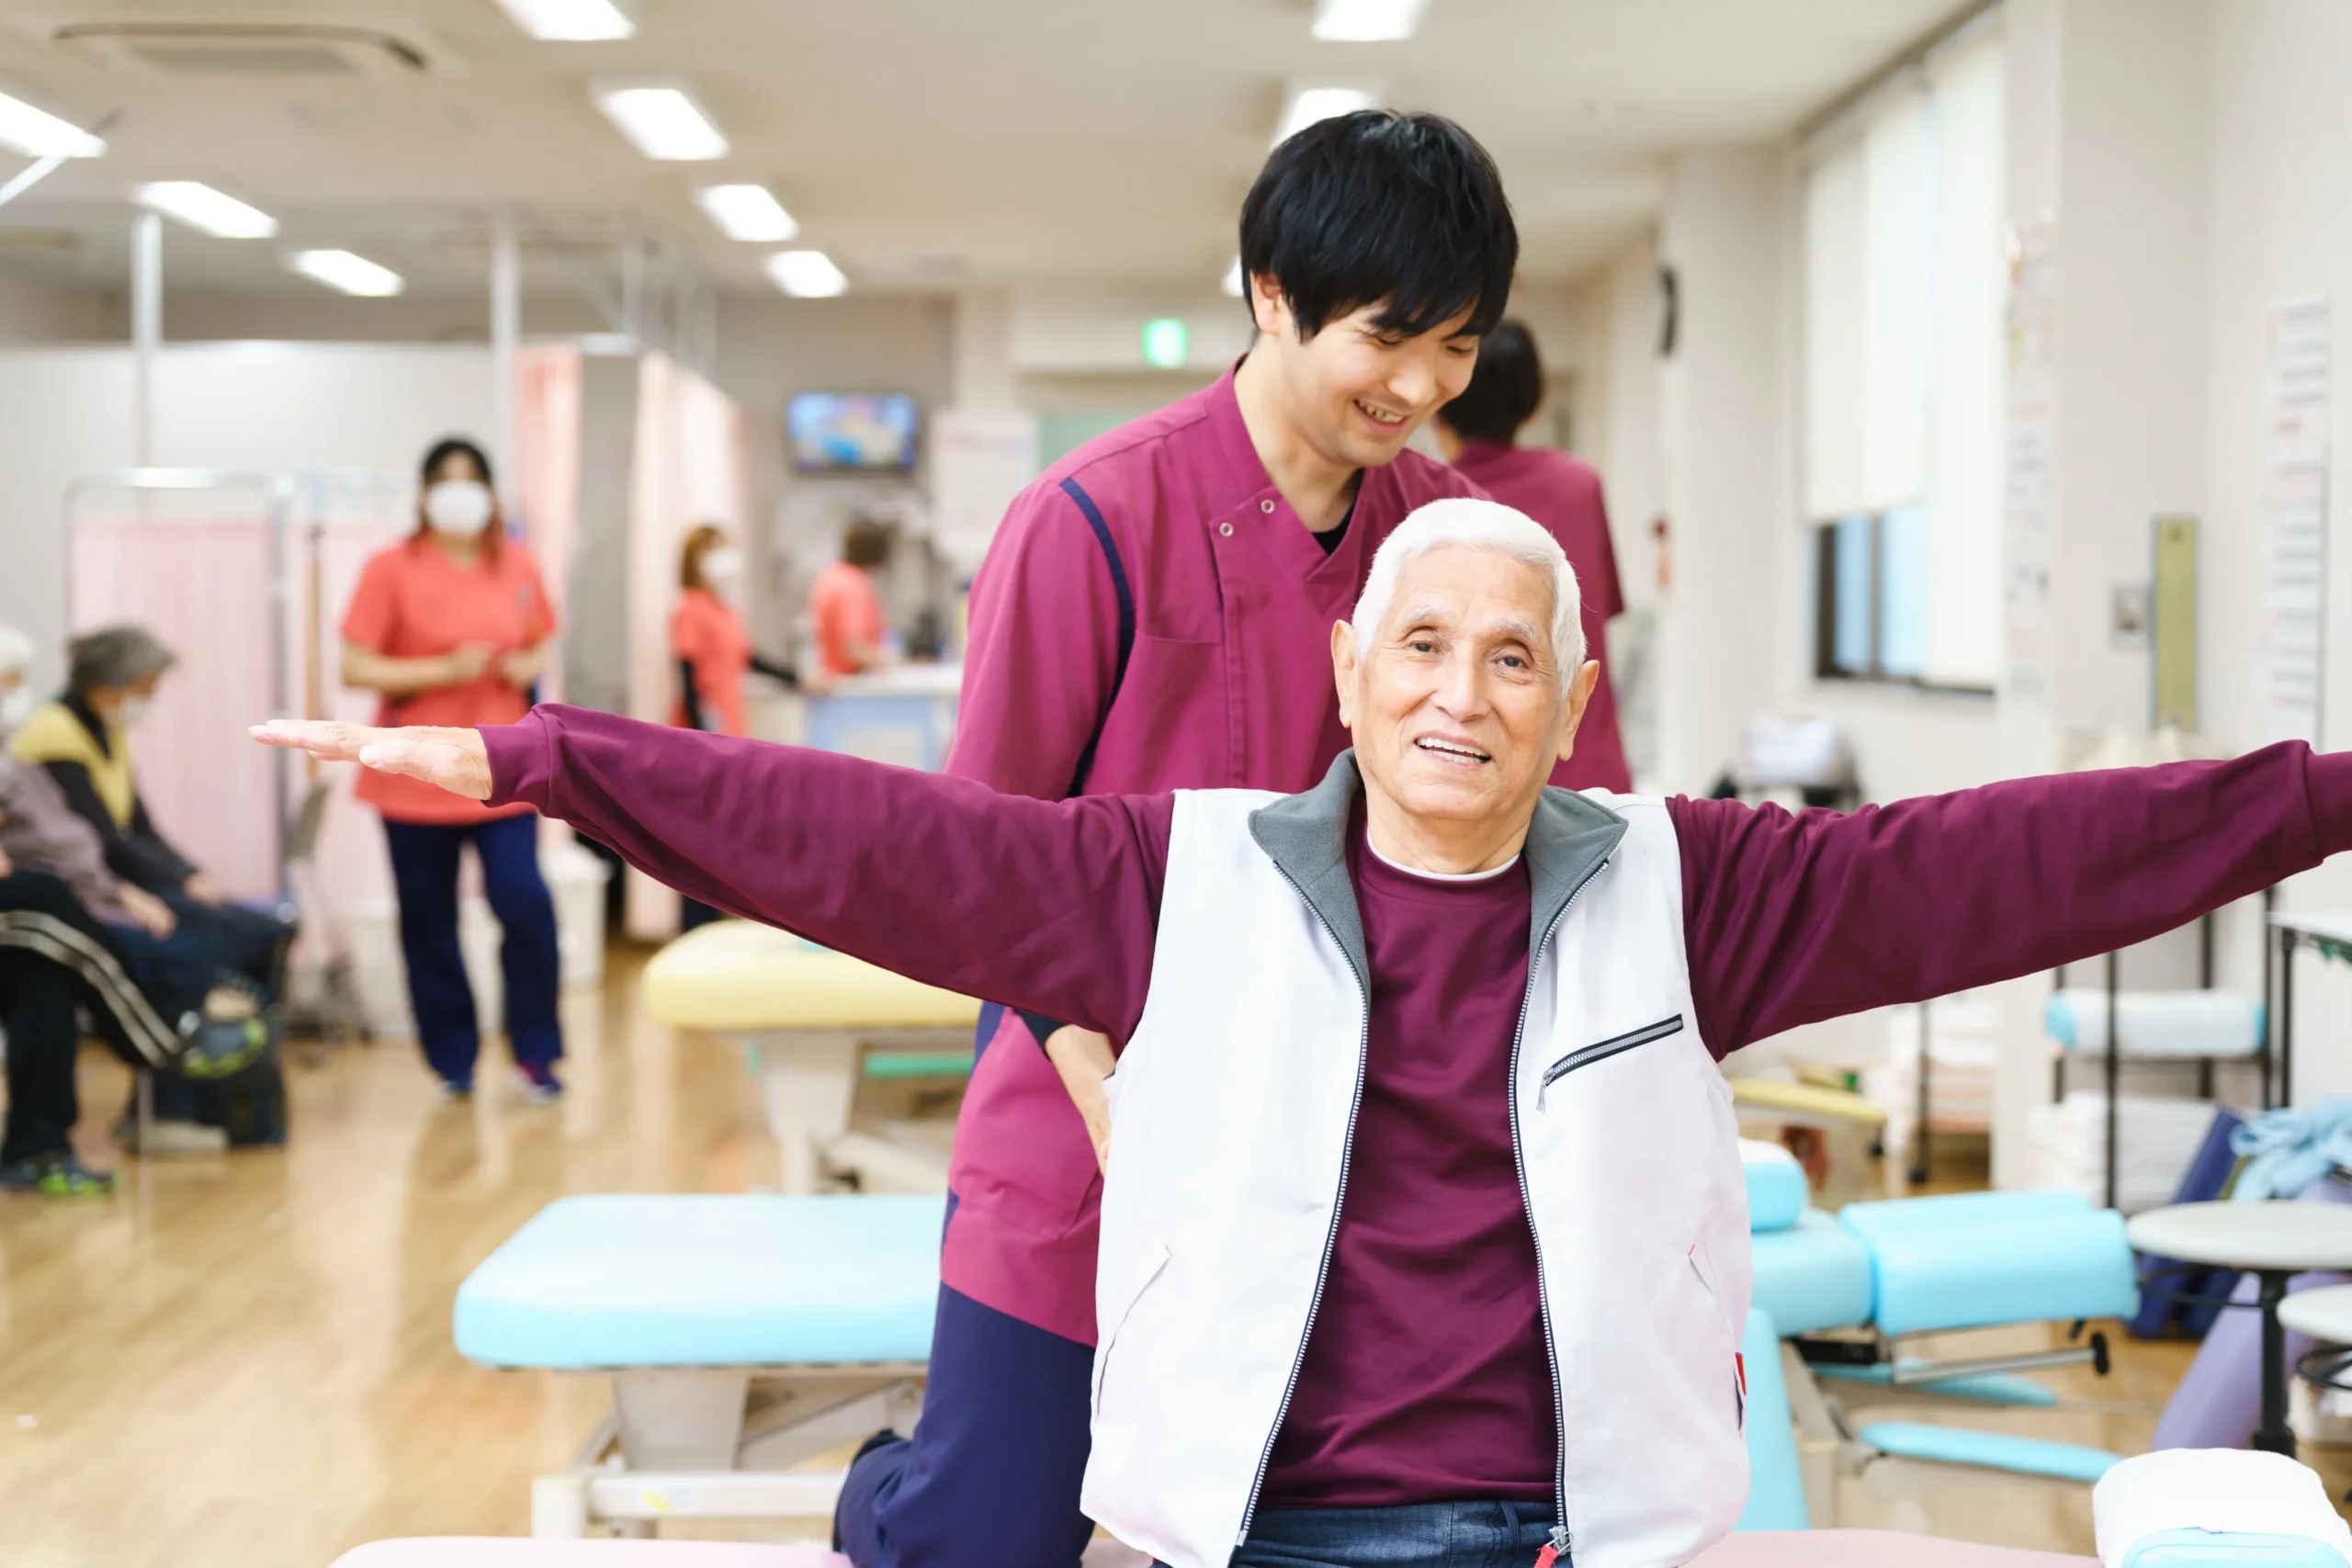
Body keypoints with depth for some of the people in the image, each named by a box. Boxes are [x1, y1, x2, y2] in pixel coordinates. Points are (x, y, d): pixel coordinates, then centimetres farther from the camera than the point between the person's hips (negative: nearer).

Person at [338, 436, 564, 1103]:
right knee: (428, 923, 5)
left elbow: (539, 649, 20)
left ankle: (534, 1052, 4)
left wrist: (527, 668, -4)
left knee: (525, 904, -12)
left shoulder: (517, 566, 7)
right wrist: (444, 670, -17)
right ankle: (452, 1061, 21)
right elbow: (355, 669, -8)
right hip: (416, 777, -1)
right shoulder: (392, 569, -4)